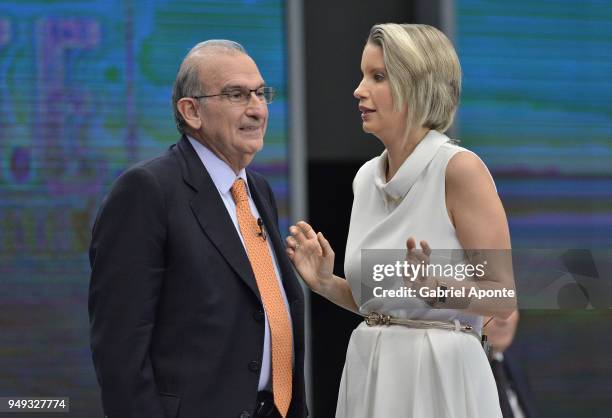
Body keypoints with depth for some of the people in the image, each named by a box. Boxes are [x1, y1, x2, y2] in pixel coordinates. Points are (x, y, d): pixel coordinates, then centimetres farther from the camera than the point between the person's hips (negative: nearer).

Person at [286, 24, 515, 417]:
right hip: (369, 371, 7)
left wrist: (438, 289, -28)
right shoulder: (367, 177, 9)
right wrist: (326, 282, 0)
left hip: (439, 374, -7)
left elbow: (504, 297, -12)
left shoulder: (460, 168, -12)